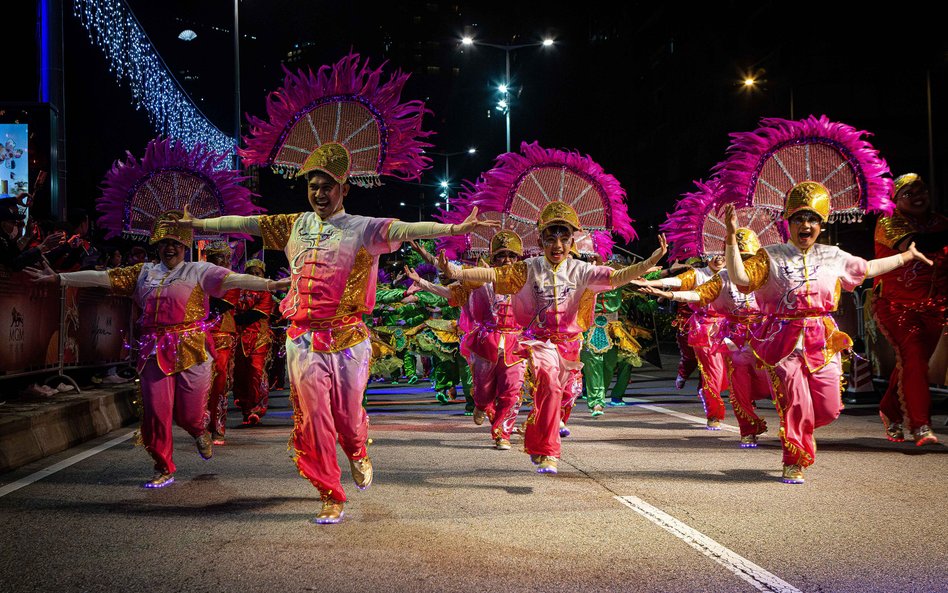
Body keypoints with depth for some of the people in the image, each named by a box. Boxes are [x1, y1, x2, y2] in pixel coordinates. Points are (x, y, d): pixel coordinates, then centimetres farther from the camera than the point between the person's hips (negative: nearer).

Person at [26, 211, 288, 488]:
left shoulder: (198, 271, 4)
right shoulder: (144, 273, 15)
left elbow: (233, 279, -9)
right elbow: (102, 277, 13)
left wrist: (270, 284, -22)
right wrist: (58, 278, 8)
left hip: (190, 350, -3)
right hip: (155, 351, 3)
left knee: (189, 413, 2)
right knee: (156, 413, -1)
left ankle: (200, 431, 41)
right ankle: (164, 470, 16)